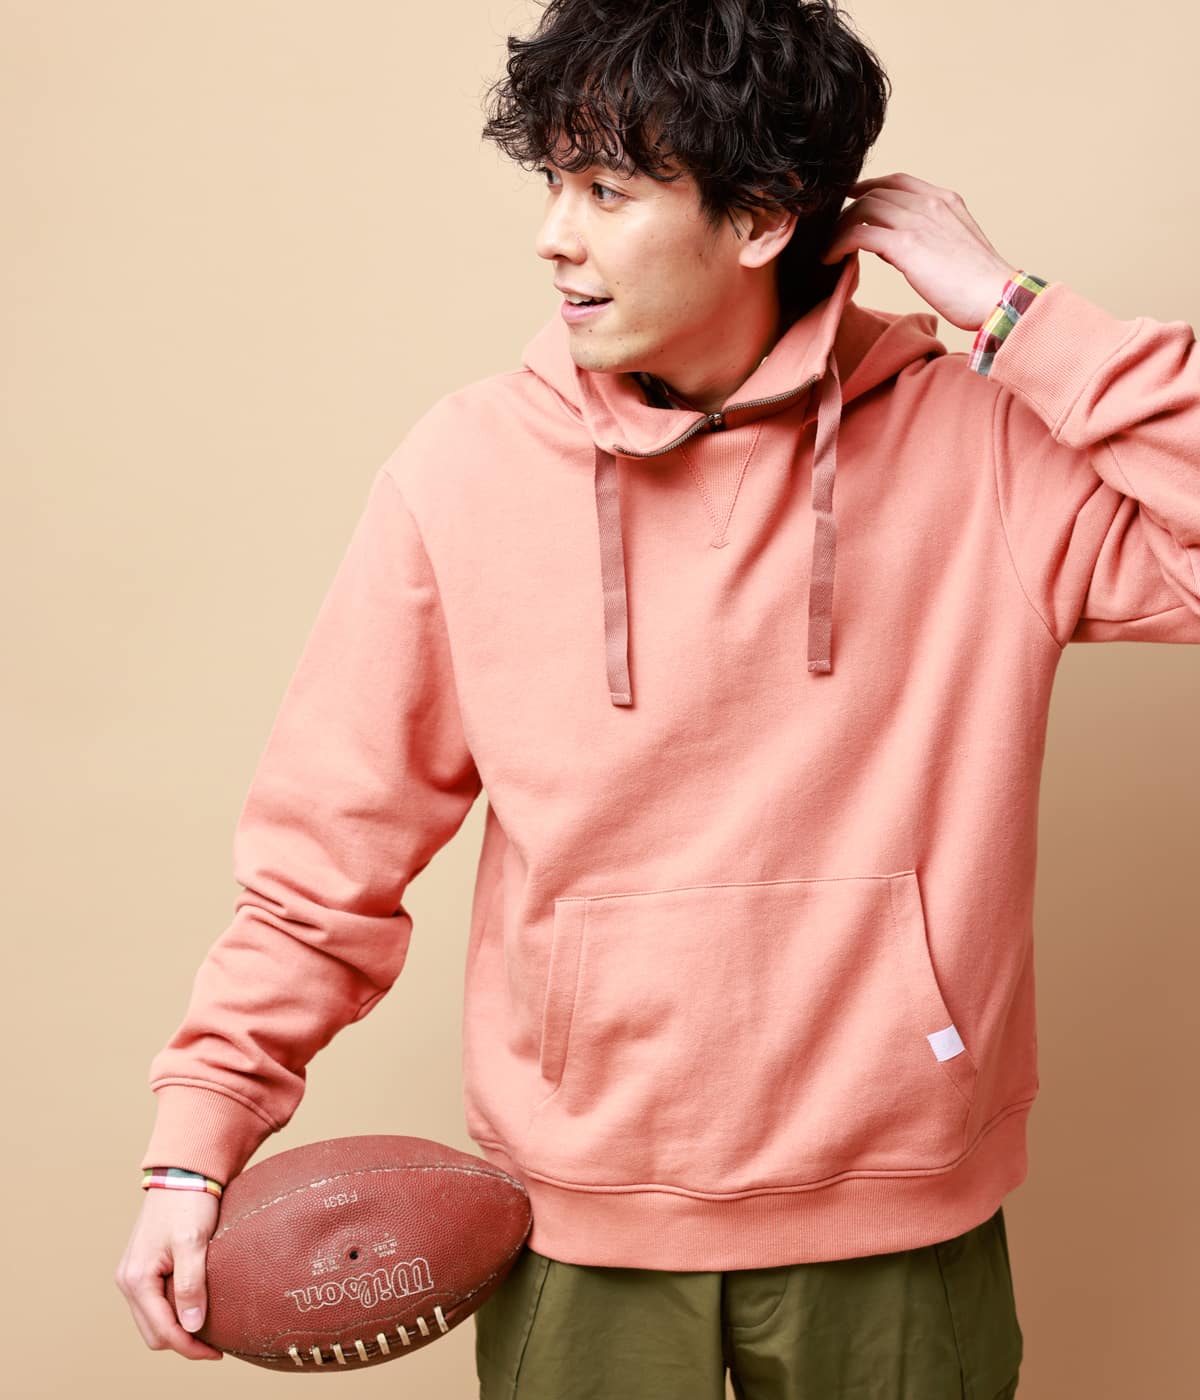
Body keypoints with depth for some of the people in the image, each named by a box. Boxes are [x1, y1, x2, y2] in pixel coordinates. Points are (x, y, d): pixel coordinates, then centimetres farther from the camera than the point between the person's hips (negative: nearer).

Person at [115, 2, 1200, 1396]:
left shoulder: (977, 442, -7)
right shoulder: (465, 467, -6)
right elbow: (329, 849, -2)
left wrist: (1006, 307, -17)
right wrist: (197, 1139, -7)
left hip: (895, 1223, 0)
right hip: (578, 1217, 0)